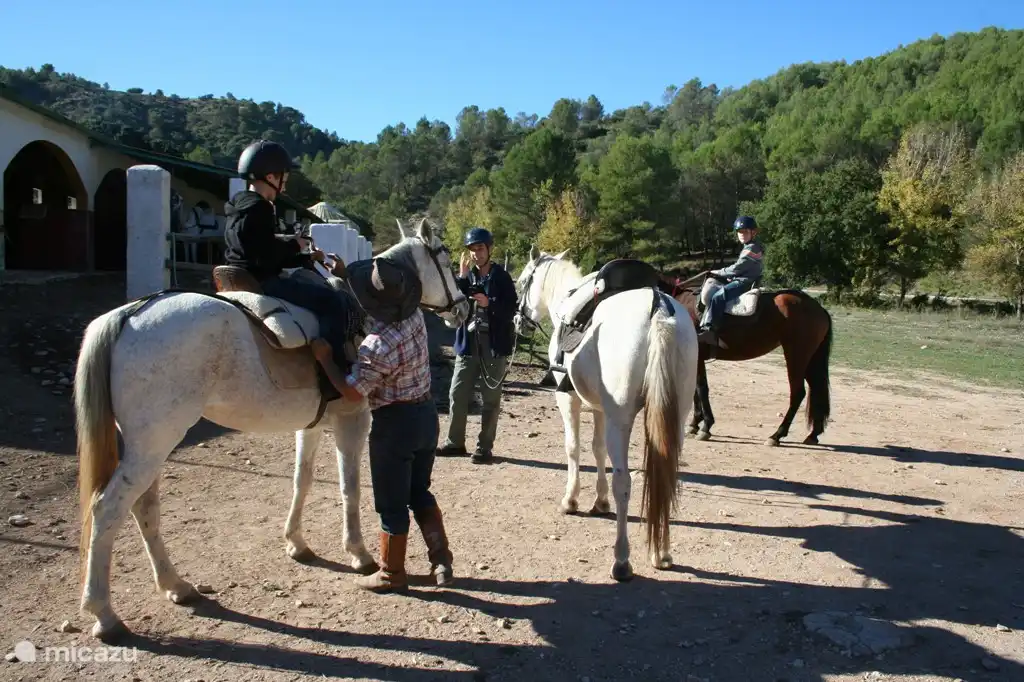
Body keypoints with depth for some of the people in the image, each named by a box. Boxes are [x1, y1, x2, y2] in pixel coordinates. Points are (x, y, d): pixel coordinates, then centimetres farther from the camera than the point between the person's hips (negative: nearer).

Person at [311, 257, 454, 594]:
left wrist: (324, 358, -11)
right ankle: (441, 558, 24)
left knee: (392, 503, 8)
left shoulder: (377, 346, -28)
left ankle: (392, 574, 21)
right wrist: (345, 275, 10)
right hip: (426, 413, 8)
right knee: (420, 492, 21)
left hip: (394, 424, -8)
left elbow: (351, 392, -19)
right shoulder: (415, 315, -6)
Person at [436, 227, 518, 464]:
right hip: (468, 343, 4)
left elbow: (511, 310, -9)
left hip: (494, 344, -4)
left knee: (490, 398, 3)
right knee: (457, 395, 6)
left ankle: (485, 447, 11)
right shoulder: (466, 277, 8)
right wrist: (462, 276, -11)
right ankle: (454, 442, 19)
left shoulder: (502, 278, -3)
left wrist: (489, 303, -24)